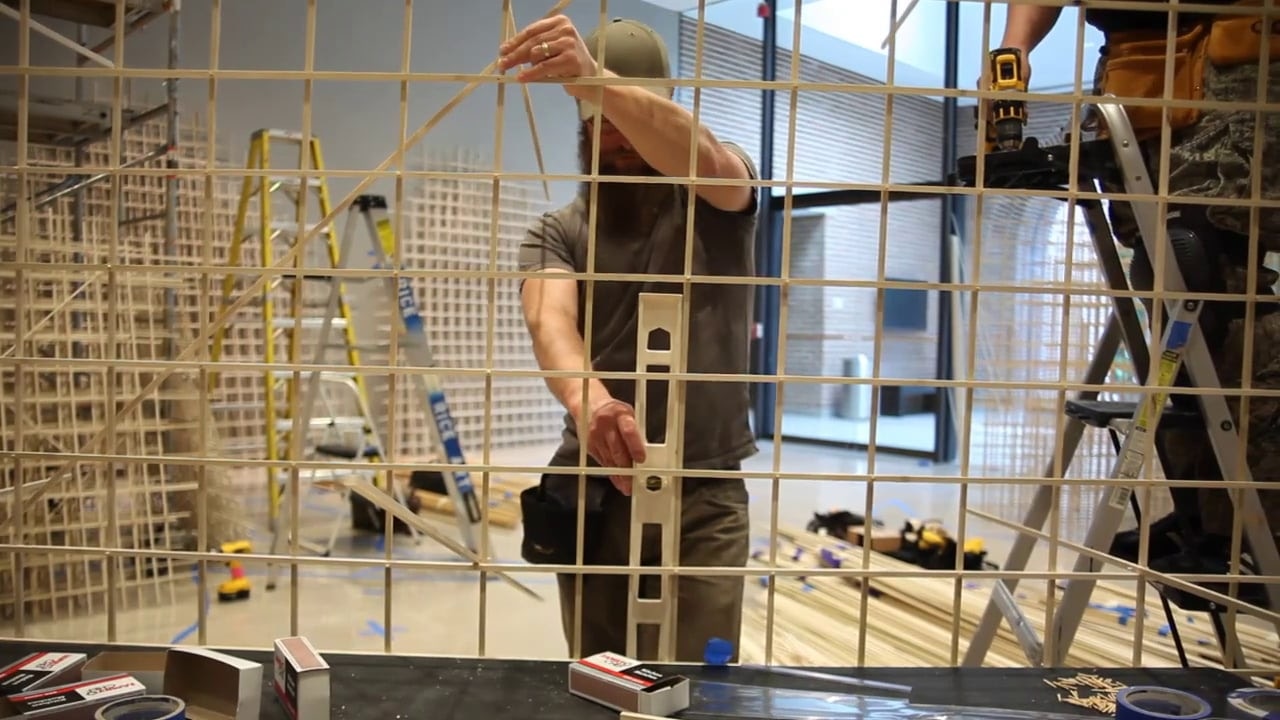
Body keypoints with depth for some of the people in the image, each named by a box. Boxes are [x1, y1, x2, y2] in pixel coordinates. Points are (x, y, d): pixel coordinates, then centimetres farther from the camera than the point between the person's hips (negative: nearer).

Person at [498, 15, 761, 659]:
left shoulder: (717, 203, 1)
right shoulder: (557, 232, 4)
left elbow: (702, 155, -24)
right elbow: (550, 319, -16)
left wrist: (594, 78, -40)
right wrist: (583, 395, -39)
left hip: (705, 495, -2)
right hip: (592, 494, 2)